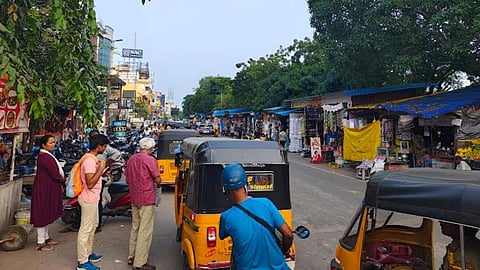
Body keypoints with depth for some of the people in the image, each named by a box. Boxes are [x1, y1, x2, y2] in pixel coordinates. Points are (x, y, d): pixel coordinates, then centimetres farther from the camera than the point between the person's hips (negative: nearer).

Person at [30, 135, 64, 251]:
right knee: (43, 214, -1)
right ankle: (40, 243, 8)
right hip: (44, 189, -10)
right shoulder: (45, 157, -21)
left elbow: (53, 173, 16)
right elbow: (55, 175, -23)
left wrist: (60, 184, 6)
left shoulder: (45, 155, 12)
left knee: (46, 214, 19)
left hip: (48, 188, 10)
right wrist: (63, 180, -3)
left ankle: (45, 237, 31)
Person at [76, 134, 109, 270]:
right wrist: (101, 169, -27)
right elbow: (90, 184, -28)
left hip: (92, 199, 11)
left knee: (93, 226, 22)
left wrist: (100, 167, 10)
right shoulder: (89, 161, -23)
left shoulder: (91, 158, 9)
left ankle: (88, 253, 37)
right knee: (85, 230, -1)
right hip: (89, 200, -11)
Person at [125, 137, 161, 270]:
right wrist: (158, 184, 8)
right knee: (145, 231, -2)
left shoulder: (131, 159, 9)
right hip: (147, 200, -8)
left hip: (134, 199, 8)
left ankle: (132, 257, 29)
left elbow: (127, 180, 16)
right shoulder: (150, 160, -14)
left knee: (135, 228, 19)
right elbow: (157, 179, -12)